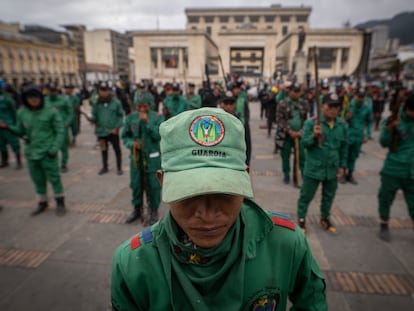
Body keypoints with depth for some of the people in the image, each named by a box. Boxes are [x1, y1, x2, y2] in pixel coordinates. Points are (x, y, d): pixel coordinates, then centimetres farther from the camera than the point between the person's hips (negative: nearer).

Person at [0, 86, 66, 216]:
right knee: (37, 179, 14)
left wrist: (54, 149, -14)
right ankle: (42, 202, 31)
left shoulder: (51, 112, -8)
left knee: (54, 177, 3)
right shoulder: (22, 113, 4)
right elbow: (20, 131, 11)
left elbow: (60, 132, -7)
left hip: (47, 152, -4)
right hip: (31, 152, 4)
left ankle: (60, 202, 20)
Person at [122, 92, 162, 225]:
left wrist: (147, 122, -20)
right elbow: (125, 136, 7)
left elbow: (158, 135, -15)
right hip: (136, 156, 3)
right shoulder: (130, 118, 1)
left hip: (152, 157, -3)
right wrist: (132, 143, -13)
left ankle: (154, 211, 24)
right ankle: (137, 209, 33)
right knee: (136, 184, 13)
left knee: (153, 185, 5)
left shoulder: (157, 117, -6)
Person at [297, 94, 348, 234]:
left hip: (333, 169, 4)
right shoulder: (311, 122, -12)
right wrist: (314, 136, -32)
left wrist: (342, 166, 10)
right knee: (306, 196, 8)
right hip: (314, 168, -4)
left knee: (329, 196, 20)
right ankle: (301, 219, 27)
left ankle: (325, 218, 42)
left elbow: (344, 147, 10)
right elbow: (304, 143, -12)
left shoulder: (342, 124, 1)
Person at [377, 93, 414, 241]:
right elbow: (384, 143, -15)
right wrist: (390, 128, -30)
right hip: (393, 170, -2)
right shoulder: (394, 120, -7)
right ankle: (384, 226, 32)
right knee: (385, 199, 12)